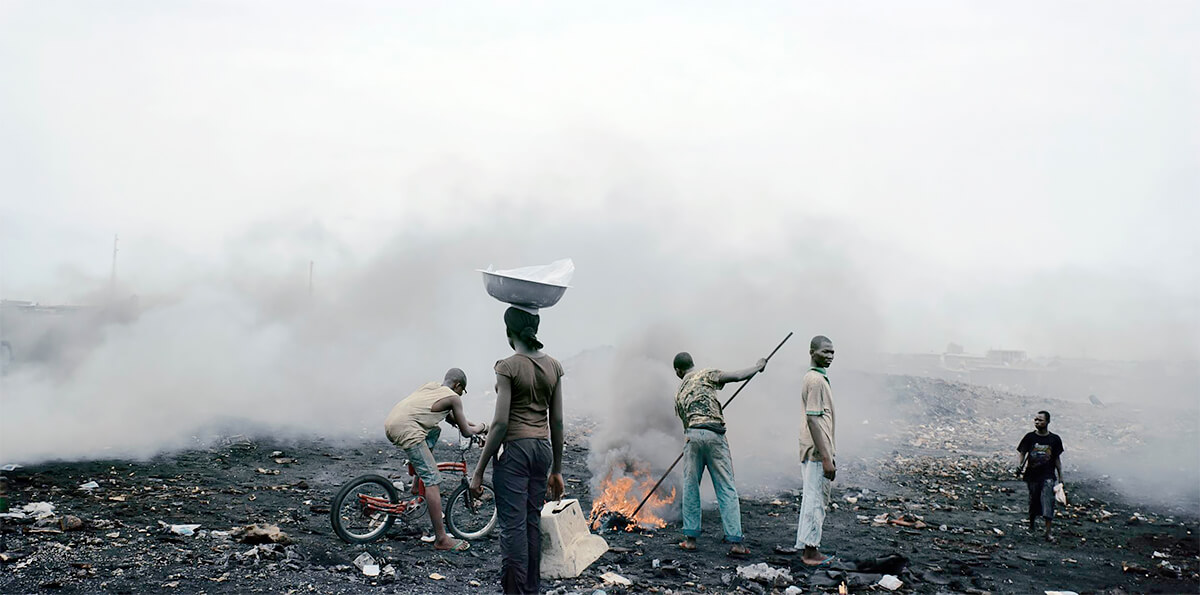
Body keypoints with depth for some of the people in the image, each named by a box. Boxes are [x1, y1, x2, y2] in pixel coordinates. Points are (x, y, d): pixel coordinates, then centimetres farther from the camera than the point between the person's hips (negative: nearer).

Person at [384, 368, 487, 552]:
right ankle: (441, 539, -6)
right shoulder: (453, 397, 4)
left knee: (434, 431, 33)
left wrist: (469, 424, 43)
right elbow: (466, 432, 10)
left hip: (390, 424, 9)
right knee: (433, 480, -6)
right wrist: (482, 427, 28)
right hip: (407, 430, -9)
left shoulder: (430, 386, 25)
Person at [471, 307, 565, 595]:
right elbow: (557, 422, 8)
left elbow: (500, 423, -15)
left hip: (514, 449, -6)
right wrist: (556, 470, 16)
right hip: (543, 449, 6)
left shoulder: (508, 366, -11)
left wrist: (479, 471, -9)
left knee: (513, 525, -2)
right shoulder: (553, 366, 6)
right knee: (533, 522, 14)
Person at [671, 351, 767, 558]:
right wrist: (758, 366, 15)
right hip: (714, 435, -3)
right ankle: (735, 542, -4)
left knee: (690, 487, 13)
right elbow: (737, 376, -1)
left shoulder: (679, 393, 21)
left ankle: (690, 538, 14)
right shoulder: (706, 375, 7)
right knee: (727, 490, -1)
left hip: (692, 435, 3)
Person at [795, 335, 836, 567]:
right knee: (816, 500, -4)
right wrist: (826, 458, -23)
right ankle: (811, 552, 3)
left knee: (812, 498, 15)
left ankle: (807, 548, 23)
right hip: (817, 450, -11)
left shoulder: (813, 377, 16)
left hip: (812, 450, 11)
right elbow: (813, 420, -23)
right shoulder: (817, 380, -16)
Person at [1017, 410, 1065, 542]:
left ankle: (1048, 532, -11)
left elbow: (1057, 459, 9)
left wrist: (1060, 478, 7)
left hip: (1048, 476, -1)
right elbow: (1022, 453, 4)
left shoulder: (1055, 439, 3)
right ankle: (1032, 522, 36)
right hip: (1032, 475, 1)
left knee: (1048, 502, -12)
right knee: (1033, 501, 9)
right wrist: (1021, 467, -15)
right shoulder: (1030, 437, 2)